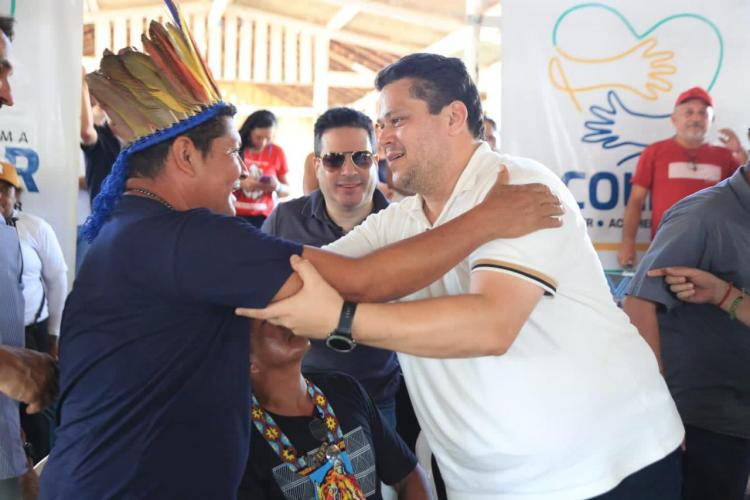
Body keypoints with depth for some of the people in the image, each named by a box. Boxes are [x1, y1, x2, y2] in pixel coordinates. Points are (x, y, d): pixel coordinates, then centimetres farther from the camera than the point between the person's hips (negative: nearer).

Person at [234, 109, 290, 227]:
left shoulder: (277, 152, 6)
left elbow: (287, 190, 11)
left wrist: (277, 186, -11)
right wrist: (240, 184, -20)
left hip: (264, 216, 1)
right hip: (235, 215, -1)